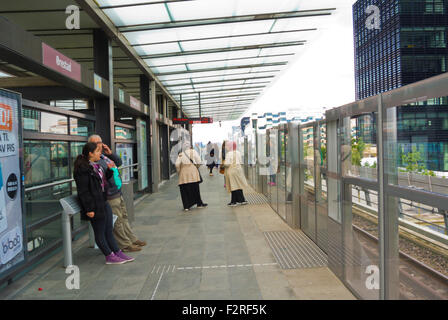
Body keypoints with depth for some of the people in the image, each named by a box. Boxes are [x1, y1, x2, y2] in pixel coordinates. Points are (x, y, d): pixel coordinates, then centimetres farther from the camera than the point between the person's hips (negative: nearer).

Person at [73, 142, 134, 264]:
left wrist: (109, 170, 9)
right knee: (100, 232, 5)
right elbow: (83, 191, -19)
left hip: (103, 202, 10)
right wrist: (89, 209, -21)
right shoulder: (83, 169, -16)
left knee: (109, 231, 15)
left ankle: (118, 253, 22)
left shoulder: (96, 166, 13)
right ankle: (109, 256, 14)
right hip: (95, 206, -10)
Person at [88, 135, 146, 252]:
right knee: (117, 222, 1)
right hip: (110, 198, -10)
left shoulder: (104, 156, 12)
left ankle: (132, 239, 31)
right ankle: (125, 245, 12)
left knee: (124, 218, 19)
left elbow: (119, 162, 20)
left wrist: (110, 153, 5)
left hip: (118, 194, 10)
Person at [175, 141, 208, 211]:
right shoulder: (193, 151, 4)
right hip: (192, 170, -1)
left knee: (185, 190, 5)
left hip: (183, 172, 1)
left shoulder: (181, 154, 7)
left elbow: (177, 164, -3)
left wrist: (179, 172, 9)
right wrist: (197, 168, 13)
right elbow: (199, 162, -3)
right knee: (195, 188, 8)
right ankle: (199, 203, 17)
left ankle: (186, 206, 5)